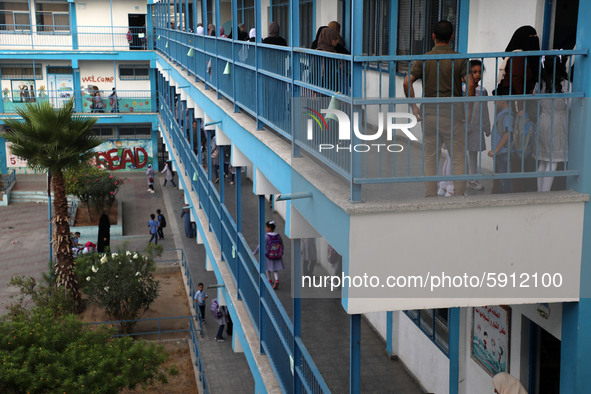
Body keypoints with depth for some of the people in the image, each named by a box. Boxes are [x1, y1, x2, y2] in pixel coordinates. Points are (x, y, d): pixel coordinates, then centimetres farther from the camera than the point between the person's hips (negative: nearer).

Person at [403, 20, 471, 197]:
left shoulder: (424, 59, 1)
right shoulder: (459, 59, -3)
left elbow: (407, 82, -9)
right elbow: (470, 84, -14)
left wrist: (414, 107, 0)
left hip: (429, 112, 2)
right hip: (452, 113, -2)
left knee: (430, 158, 10)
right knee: (458, 158, 7)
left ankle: (430, 198, 12)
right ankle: (459, 196, 7)